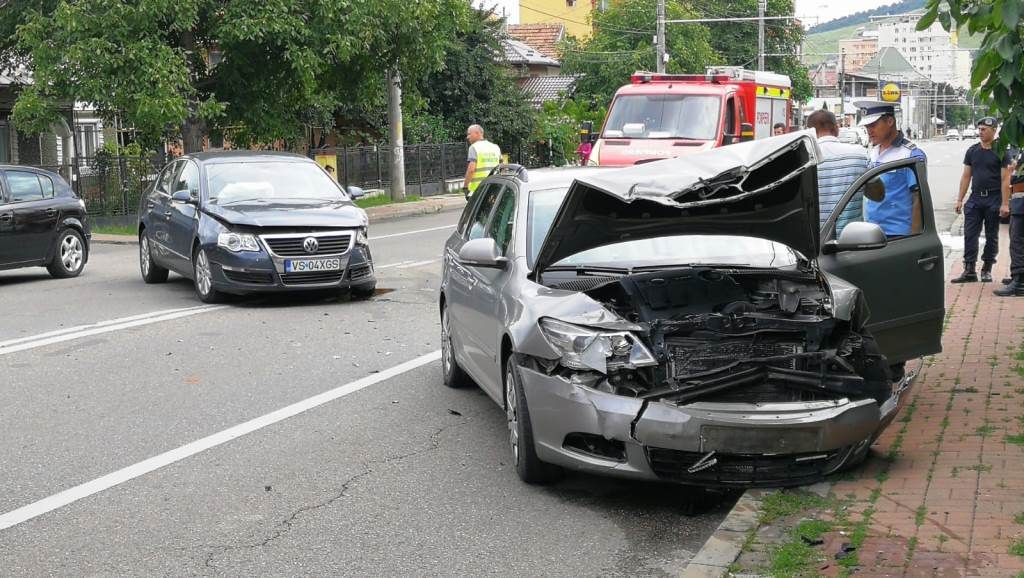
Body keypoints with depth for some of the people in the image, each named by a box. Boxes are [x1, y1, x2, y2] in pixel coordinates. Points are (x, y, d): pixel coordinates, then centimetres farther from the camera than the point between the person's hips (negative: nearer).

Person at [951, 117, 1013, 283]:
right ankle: (969, 271, -1)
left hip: (993, 199, -3)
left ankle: (987, 270, 16)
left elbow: (1005, 179, -7)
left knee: (992, 236, 6)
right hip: (975, 198, 3)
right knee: (970, 234, -3)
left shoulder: (1001, 152, -4)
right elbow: (966, 176, 11)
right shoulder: (972, 151, 9)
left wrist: (1005, 204, -14)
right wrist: (960, 200, 6)